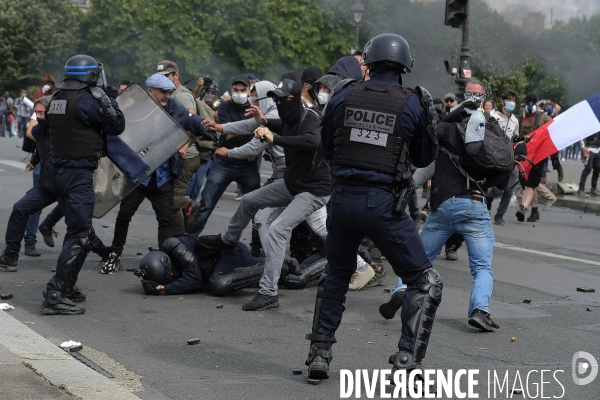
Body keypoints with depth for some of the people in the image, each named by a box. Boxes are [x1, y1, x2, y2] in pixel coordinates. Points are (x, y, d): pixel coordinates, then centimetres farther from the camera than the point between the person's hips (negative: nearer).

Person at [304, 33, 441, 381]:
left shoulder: (344, 97, 3)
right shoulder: (412, 104, -1)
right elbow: (424, 159, 10)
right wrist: (431, 122, 14)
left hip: (343, 198, 3)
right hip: (384, 204, -3)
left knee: (336, 276, 26)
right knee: (425, 283, 9)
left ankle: (319, 355, 23)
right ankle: (407, 362, -1)